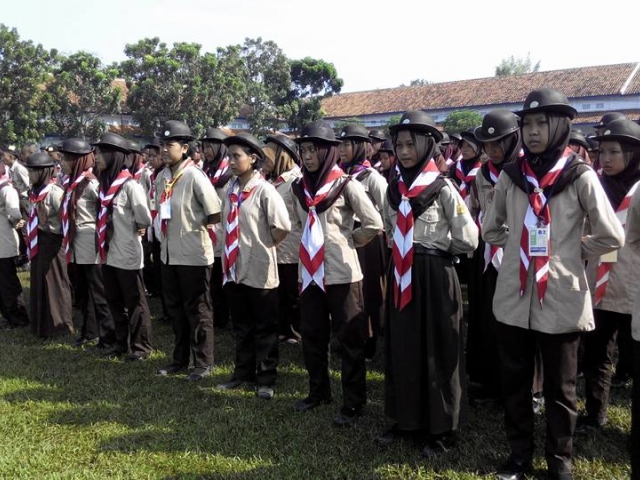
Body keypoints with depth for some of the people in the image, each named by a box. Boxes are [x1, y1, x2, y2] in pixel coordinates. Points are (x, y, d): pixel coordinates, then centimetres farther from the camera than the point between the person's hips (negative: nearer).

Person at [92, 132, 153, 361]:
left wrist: (133, 229, -1)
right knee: (114, 301, 17)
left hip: (127, 255, -8)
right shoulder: (105, 182, 8)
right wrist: (101, 246, 8)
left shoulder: (130, 185, -17)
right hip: (108, 253, 8)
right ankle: (122, 343, 31)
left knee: (134, 302, 5)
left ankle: (141, 346, 18)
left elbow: (144, 218, -18)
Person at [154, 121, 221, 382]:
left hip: (193, 254, -7)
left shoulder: (194, 176, -15)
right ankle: (180, 359, 30)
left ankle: (204, 362, 17)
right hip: (169, 253, 8)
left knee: (197, 310, 4)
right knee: (175, 309, 16)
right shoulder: (162, 176, 6)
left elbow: (216, 213, -15)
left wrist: (197, 226, -2)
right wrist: (174, 227, 8)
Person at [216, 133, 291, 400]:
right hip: (234, 268, 7)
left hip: (259, 270, -7)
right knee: (241, 327, 18)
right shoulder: (231, 190, 7)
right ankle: (243, 372, 32)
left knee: (264, 329, 7)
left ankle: (266, 379, 19)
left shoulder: (264, 190, -14)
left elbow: (283, 227, -18)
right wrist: (229, 256, 11)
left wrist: (265, 245, -5)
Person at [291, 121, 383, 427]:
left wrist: (348, 241, -2)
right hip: (310, 272, 6)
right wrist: (309, 242, 12)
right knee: (312, 336, 15)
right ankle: (318, 392, 32)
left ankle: (353, 403, 13)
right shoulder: (300, 187, 8)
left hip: (341, 273, -6)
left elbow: (374, 224, -10)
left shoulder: (346, 185, -9)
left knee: (349, 339, 3)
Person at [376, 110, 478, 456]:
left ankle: (441, 429, 18)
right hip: (401, 276, 6)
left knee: (437, 351, 4)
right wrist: (402, 247, 9)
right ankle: (406, 419, 27)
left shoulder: (442, 188, -10)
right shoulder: (394, 188, 7)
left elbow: (468, 239, -11)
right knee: (401, 348, 11)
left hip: (435, 277, -5)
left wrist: (435, 246, -1)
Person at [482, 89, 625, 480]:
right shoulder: (510, 175, 3)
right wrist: (518, 247, 6)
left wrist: (573, 252, 0)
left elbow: (613, 237, -6)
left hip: (561, 299, -3)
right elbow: (491, 229, 17)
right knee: (514, 382, 13)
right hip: (514, 297, 3)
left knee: (560, 388, 12)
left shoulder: (580, 177, -6)